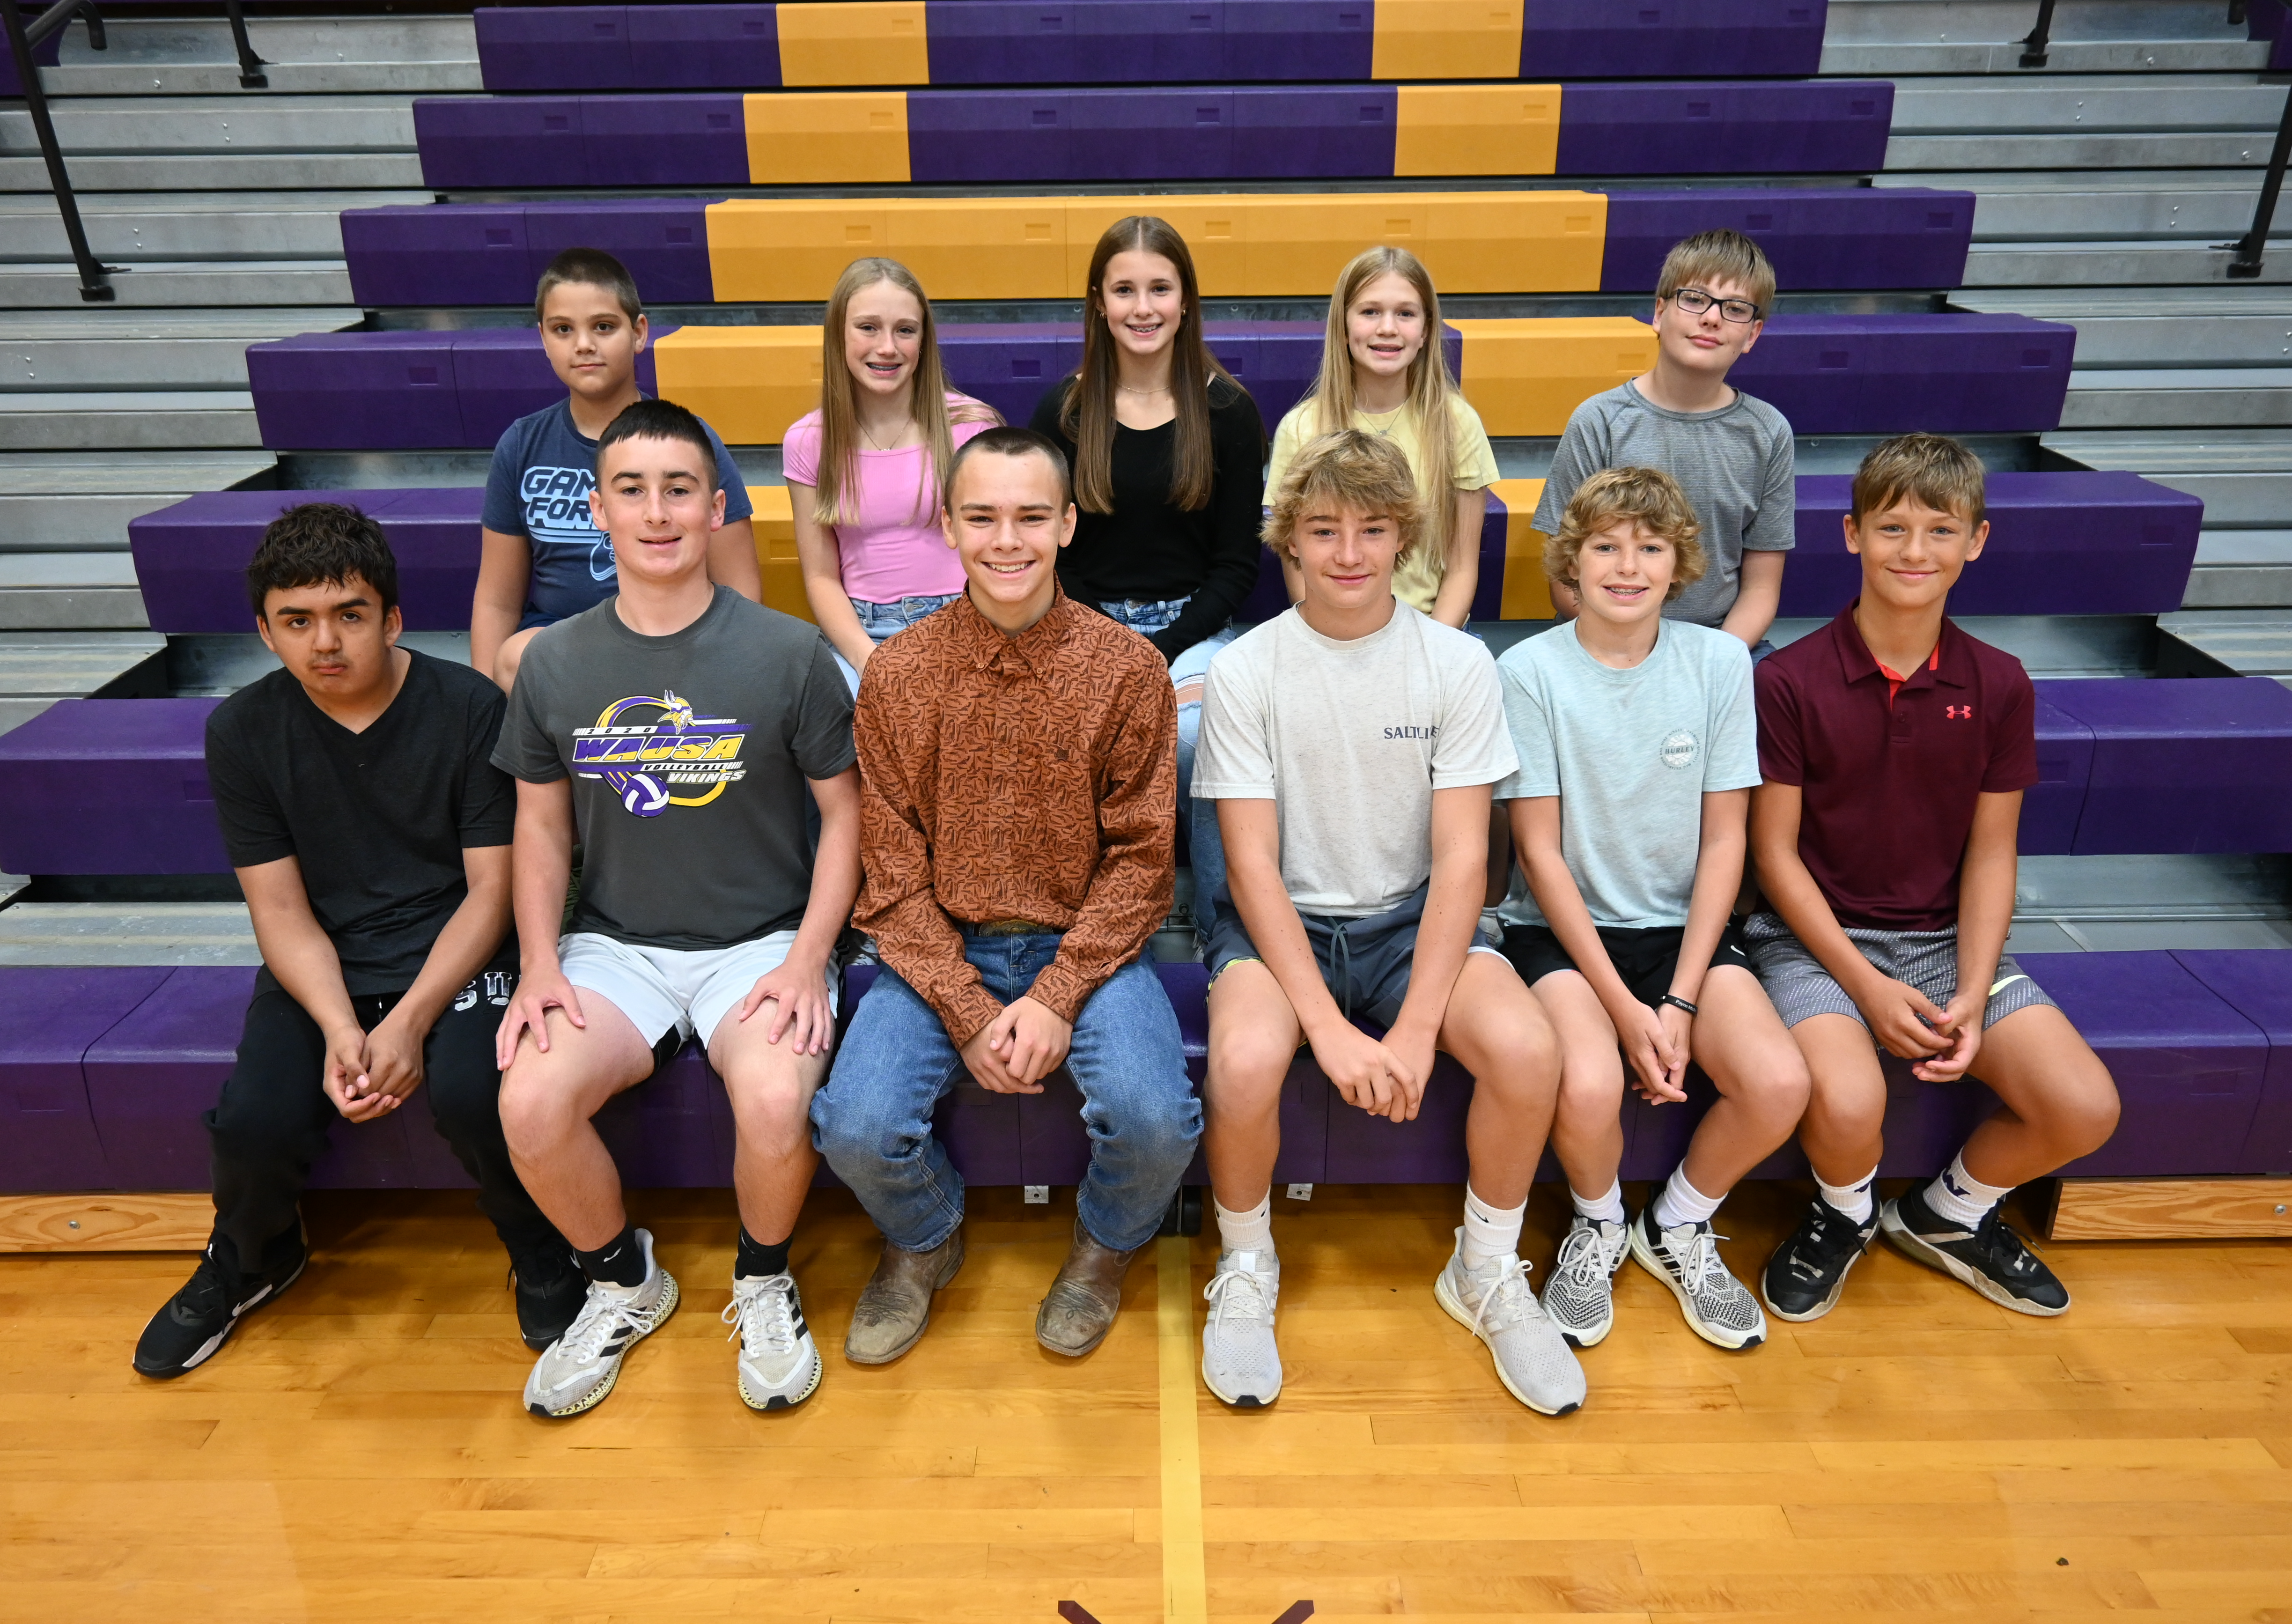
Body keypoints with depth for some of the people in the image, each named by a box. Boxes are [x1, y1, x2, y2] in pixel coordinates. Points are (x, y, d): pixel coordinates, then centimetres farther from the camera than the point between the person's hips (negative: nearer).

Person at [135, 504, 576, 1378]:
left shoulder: (471, 708, -10)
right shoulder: (243, 731, -1)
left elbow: (491, 890, -9)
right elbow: (282, 910, -1)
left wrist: (409, 1021, -20)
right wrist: (339, 1028, -19)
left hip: (454, 946, -3)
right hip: (321, 964, 3)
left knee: (470, 1094, -31)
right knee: (255, 1119, -21)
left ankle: (541, 1254, 2)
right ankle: (249, 1258, 18)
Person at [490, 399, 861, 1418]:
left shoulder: (788, 653, -6)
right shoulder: (555, 664, 3)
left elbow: (844, 812, -1)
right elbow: (541, 823, 11)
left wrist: (807, 960, -12)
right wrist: (539, 963, -3)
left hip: (761, 940, -2)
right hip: (614, 944, 3)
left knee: (775, 1100, -30)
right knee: (529, 1104, -23)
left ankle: (763, 1283, 5)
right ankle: (623, 1283, 10)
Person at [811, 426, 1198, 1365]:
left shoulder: (1129, 668, -5)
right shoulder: (897, 674, -3)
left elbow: (1139, 858, -4)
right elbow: (894, 875, -3)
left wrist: (1057, 997, -15)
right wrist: (968, 1013, -13)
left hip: (1086, 946, 0)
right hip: (940, 950, 1)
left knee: (1157, 1122, -24)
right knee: (858, 1128, -21)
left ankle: (1105, 1246, 15)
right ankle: (926, 1239, 18)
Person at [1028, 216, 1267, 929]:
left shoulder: (1228, 409, 2)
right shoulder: (1064, 409, 4)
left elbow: (1237, 563, 2)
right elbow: (1050, 554, 5)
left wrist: (1160, 650, -12)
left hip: (1193, 624, 0)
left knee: (1196, 736, -31)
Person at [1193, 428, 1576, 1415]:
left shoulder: (1457, 664, -3)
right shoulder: (1244, 672, -6)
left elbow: (1461, 857, -8)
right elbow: (1254, 863, -11)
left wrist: (1416, 1030, -19)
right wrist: (1331, 1029, -22)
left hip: (1412, 917, 2)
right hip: (1282, 921, -1)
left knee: (1527, 1049, -26)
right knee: (1246, 1060, -32)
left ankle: (1486, 1273, 4)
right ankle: (1246, 1269, 1)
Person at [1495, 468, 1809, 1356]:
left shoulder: (1720, 662, 0)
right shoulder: (1530, 671, -7)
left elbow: (1724, 841, 0)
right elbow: (1540, 851, -8)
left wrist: (1681, 998, -10)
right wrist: (1622, 1005, -15)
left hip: (1686, 925, 3)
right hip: (1565, 926, -2)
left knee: (1779, 1084, -23)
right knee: (1590, 1087, -30)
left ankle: (1678, 1227, 11)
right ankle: (1597, 1226, 7)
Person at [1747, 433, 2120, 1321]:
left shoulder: (1998, 686, 1)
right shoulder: (1790, 681, -10)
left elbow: (1989, 854, 3)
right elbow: (1775, 852, -8)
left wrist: (1971, 996, -10)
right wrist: (1868, 986, -14)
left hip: (1947, 937, 4)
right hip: (1814, 936, -4)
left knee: (2086, 1110, -15)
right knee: (1849, 1103, -31)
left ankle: (1949, 1211, 18)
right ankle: (1843, 1212, 8)